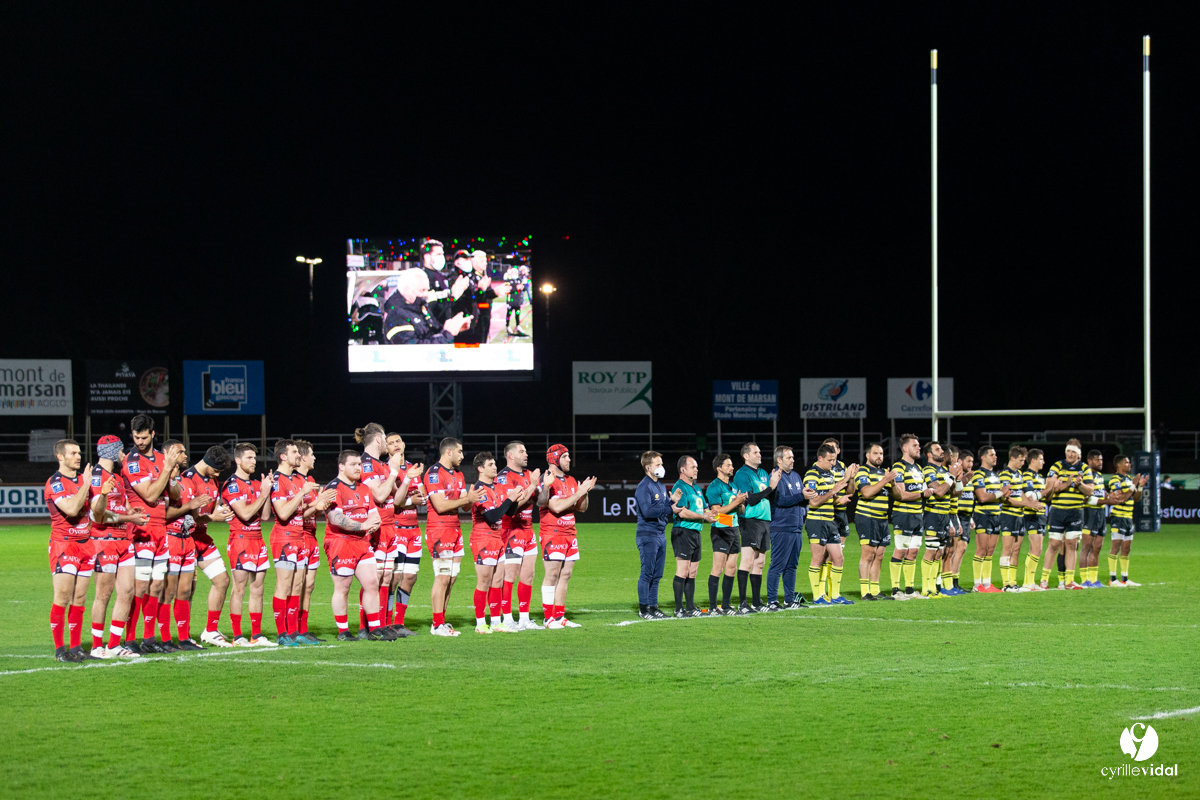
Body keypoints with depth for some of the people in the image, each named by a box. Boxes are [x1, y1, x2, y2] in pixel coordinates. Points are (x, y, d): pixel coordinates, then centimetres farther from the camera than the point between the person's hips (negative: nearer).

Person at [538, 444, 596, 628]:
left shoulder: (570, 481, 16)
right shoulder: (547, 481, -11)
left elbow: (581, 508, 18)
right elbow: (557, 507, -21)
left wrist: (585, 492, 0)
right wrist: (579, 492, -16)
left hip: (570, 534, 8)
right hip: (552, 534, -8)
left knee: (565, 575, 7)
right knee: (552, 574, -8)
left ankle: (560, 616, 12)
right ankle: (549, 618, -7)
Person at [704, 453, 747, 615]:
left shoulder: (732, 486, 17)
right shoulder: (714, 487, -9)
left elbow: (739, 509, 22)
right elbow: (717, 510, -17)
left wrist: (742, 502, 0)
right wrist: (736, 502, -16)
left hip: (733, 529, 9)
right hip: (720, 530, -9)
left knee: (731, 569, 8)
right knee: (718, 570, -10)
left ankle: (725, 606, 14)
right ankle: (713, 607, -9)